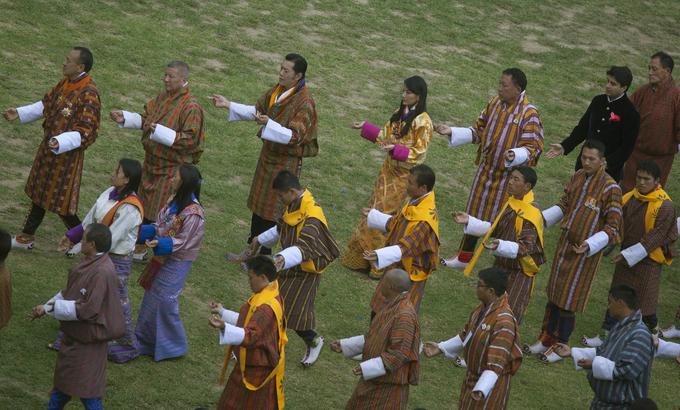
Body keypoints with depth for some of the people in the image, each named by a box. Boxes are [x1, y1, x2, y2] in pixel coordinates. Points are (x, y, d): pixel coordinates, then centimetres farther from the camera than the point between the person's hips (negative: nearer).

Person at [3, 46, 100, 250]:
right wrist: (19, 113, 9)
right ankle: (26, 237, 34)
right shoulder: (65, 83, 0)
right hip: (48, 147, 8)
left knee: (60, 202, 3)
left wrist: (60, 142, -38)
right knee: (39, 193, 20)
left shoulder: (88, 95, -26)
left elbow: (85, 133, -26)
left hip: (66, 154, -8)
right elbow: (47, 104, 16)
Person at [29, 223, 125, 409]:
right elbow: (69, 291, 10)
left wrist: (50, 307, -21)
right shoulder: (89, 262, 0)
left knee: (87, 389, 2)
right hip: (74, 334, 9)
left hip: (88, 339, -9)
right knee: (63, 379, 25)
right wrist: (46, 307, 0)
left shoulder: (102, 272, -29)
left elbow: (87, 310, -29)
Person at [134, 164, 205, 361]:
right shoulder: (175, 200, 1)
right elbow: (160, 225, 8)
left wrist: (160, 243, -34)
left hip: (177, 262, -9)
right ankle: (147, 340, 34)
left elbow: (181, 241, -22)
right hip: (163, 258, 9)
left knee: (164, 301, 1)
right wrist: (142, 231, -4)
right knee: (152, 297, 18)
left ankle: (172, 346, 19)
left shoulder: (193, 213, -26)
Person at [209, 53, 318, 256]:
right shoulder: (278, 91, 1)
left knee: (270, 211, 2)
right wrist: (228, 105, 3)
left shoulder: (304, 103, -23)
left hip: (286, 162, -8)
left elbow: (294, 136, -28)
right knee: (258, 204, 17)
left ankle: (263, 257, 16)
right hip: (269, 154, 8)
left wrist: (268, 124, -40)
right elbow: (257, 110, 12)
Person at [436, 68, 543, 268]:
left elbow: (532, 147, -19)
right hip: (486, 169, 6)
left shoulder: (529, 114, -21)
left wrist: (514, 155, -39)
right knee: (475, 212, 18)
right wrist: (452, 131, -3)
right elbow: (479, 131, 7)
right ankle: (464, 257, 34)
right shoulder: (494, 103, -1)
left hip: (509, 175, -6)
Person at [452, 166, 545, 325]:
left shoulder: (531, 214, -26)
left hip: (518, 272, -9)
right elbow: (495, 229, 12)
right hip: (501, 264, 9)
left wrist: (499, 245, -47)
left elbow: (525, 247, -31)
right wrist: (469, 221, 2)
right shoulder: (511, 202, 2)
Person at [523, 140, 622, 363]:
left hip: (585, 252, -6)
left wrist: (589, 245, -28)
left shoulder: (610, 189, -19)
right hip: (565, 243, 6)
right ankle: (547, 338, 32)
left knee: (568, 300, 4)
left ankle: (561, 345, 21)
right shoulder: (578, 177, 1)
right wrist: (541, 219, -2)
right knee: (553, 293, 16)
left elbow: (612, 227, -16)